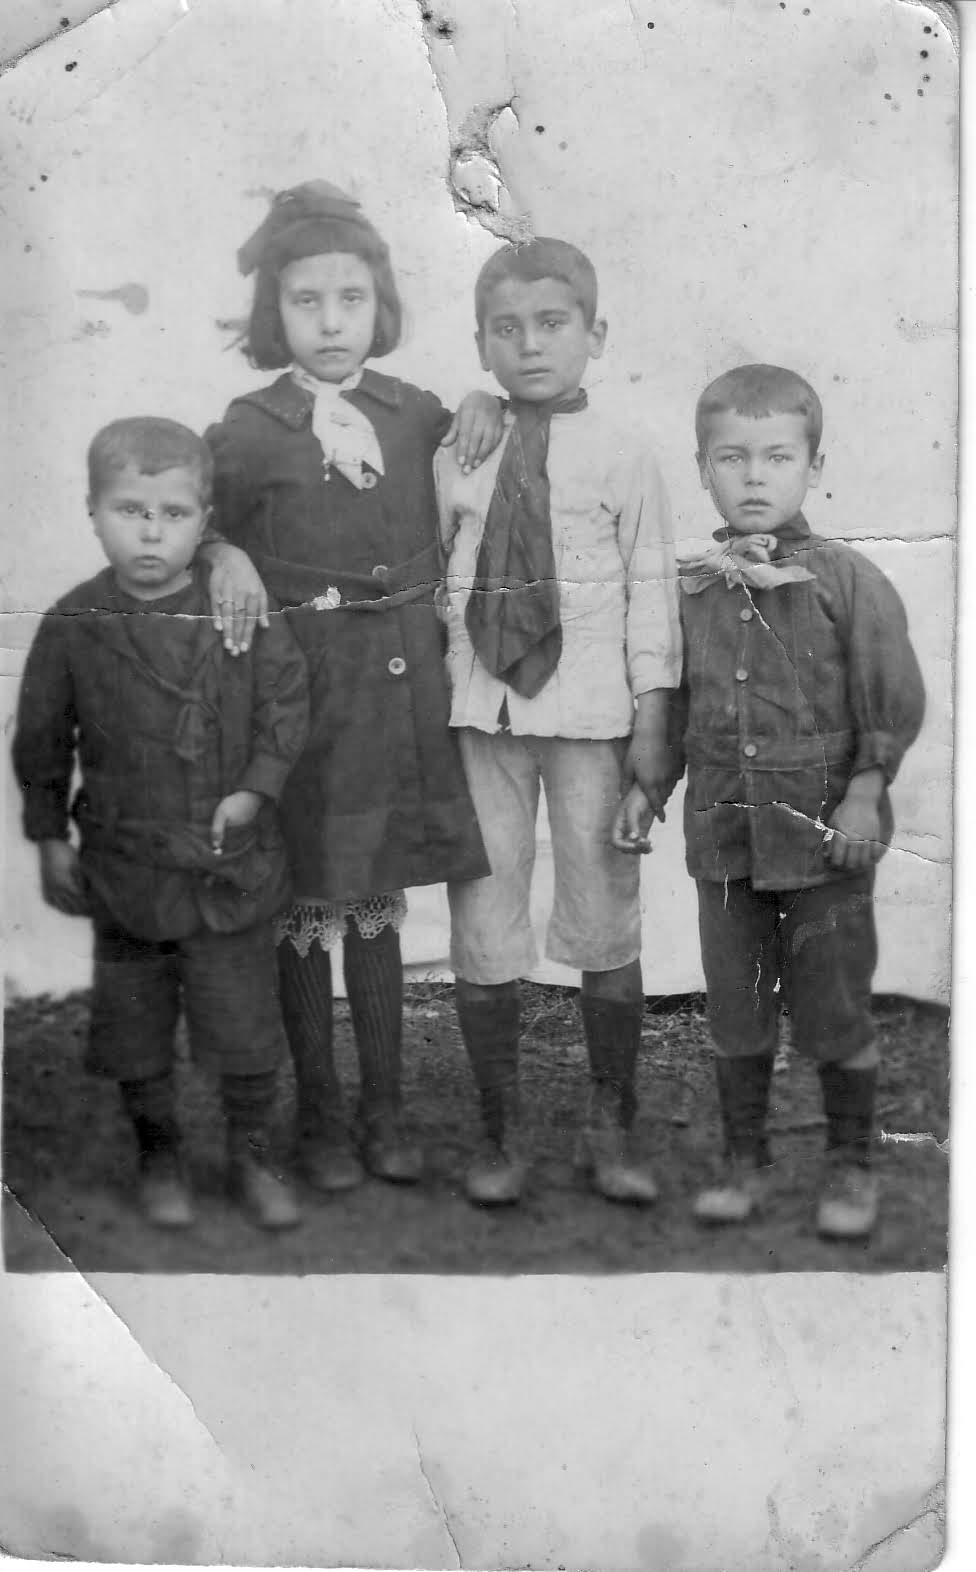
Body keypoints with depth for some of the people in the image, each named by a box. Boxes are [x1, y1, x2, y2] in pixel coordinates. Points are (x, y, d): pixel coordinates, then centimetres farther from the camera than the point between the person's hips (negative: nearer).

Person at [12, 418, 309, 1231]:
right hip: (125, 866, 1)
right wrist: (50, 837, 5)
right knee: (136, 1029, 12)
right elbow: (41, 740, 4)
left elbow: (287, 700, 0)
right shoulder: (73, 625, -6)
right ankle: (159, 1157, 34)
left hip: (232, 862, 0)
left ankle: (251, 1158, 28)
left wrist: (256, 788, -10)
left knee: (246, 1026, 7)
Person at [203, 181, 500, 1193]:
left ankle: (385, 1109, 23)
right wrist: (224, 554, -15)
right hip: (303, 686, -3)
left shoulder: (416, 414, 5)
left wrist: (484, 411, 3)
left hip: (400, 683, 3)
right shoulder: (247, 430, -4)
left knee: (378, 900, 11)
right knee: (306, 903, 5)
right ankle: (318, 1113, 20)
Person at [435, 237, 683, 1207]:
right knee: (482, 928, 5)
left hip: (588, 713, -2)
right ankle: (499, 1133, 20)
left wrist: (651, 719, -4)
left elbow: (650, 587, 0)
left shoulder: (621, 454, 0)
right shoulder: (454, 455, 6)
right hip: (479, 716, 2)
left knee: (605, 927, 6)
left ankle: (610, 1129, 23)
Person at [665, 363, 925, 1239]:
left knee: (834, 1013, 6)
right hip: (724, 835, 3)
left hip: (825, 834, -3)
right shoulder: (689, 590, 4)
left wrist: (864, 792, -11)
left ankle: (851, 1166, 25)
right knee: (735, 1011, 12)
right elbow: (672, 704, 13)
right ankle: (746, 1160, 28)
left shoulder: (849, 581, -6)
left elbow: (895, 701, -5)